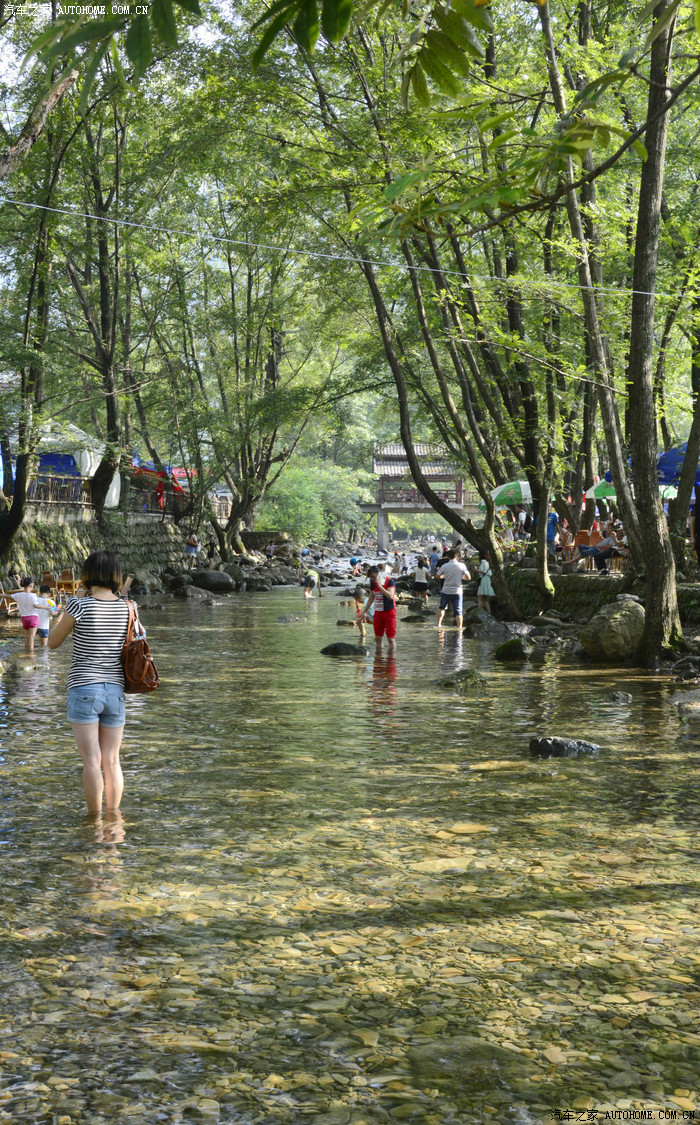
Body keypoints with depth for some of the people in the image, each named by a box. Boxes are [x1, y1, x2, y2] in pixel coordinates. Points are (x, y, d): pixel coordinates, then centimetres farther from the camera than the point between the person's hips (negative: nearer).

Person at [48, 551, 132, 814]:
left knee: (91, 762, -1)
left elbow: (53, 642, 0)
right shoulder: (126, 607, 1)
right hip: (115, 691, 4)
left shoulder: (79, 605, -11)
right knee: (112, 761, 10)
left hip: (83, 690, -4)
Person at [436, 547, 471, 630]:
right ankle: (459, 628, -6)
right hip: (457, 591, -1)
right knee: (458, 612, 1)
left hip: (446, 591, 1)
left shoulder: (444, 566, -7)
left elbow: (438, 576, 5)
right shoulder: (461, 565, -8)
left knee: (442, 608, 23)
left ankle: (439, 624, 25)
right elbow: (468, 577, -3)